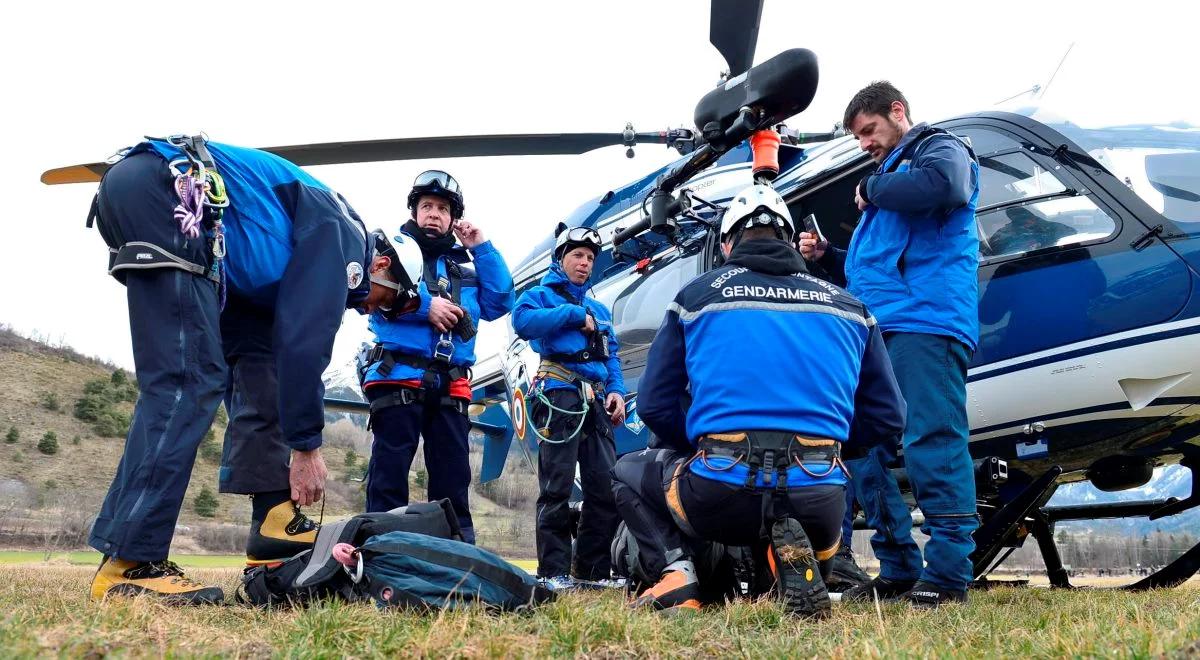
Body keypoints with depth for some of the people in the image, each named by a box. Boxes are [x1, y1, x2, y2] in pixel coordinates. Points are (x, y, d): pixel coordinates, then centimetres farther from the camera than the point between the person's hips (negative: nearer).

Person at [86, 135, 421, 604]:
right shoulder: (343, 236, 0)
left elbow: (286, 343, 25)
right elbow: (306, 342, -10)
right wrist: (306, 447, -5)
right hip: (165, 192, -11)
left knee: (257, 359, 10)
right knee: (187, 383, -15)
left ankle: (275, 522, 7)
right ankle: (129, 565, -17)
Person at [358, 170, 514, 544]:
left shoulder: (466, 262, 24)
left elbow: (499, 304, 11)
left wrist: (482, 248, 9)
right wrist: (423, 305, -16)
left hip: (450, 386, 4)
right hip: (398, 376, -4)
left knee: (454, 478, 5)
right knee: (390, 473, -4)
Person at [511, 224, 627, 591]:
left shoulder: (598, 308, 28)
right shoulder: (543, 294, 9)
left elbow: (612, 356, 22)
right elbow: (522, 321, -14)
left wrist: (616, 390, 4)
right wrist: (574, 315, -9)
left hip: (595, 402, 6)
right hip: (560, 395, -6)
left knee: (606, 486, 0)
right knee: (557, 487, -7)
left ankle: (592, 570, 8)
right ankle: (553, 571, -4)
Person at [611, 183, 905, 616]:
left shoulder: (696, 296, 11)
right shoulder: (849, 306, 17)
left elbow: (655, 406, 9)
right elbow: (888, 417, 16)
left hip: (720, 497, -1)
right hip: (817, 497, 2)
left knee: (628, 471, 29)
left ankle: (676, 573, 1)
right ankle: (793, 562, 1)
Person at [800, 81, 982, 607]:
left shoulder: (938, 149, 7)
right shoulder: (887, 176, 32)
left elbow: (946, 186, -21)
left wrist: (872, 190, -5)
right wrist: (825, 257, 17)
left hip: (926, 324, -9)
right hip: (878, 331, 9)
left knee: (932, 446, -13)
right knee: (864, 455, 5)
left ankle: (947, 574, -10)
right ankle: (898, 570, 11)